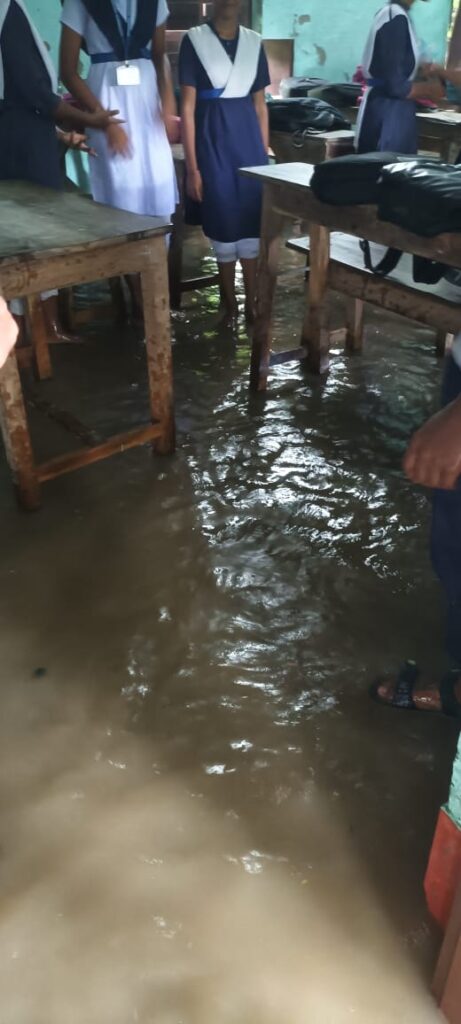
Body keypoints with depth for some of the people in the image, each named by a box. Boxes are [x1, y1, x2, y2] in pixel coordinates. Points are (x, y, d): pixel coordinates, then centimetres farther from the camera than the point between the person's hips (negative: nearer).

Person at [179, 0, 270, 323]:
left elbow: (260, 105, 12)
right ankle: (230, 305, 15)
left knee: (252, 221, 2)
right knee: (223, 223, 1)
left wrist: (265, 155, 8)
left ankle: (251, 302, 12)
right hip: (213, 139, -3)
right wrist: (192, 166, -11)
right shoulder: (194, 40, -3)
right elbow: (188, 107, -6)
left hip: (248, 136, 3)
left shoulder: (254, 42, 9)